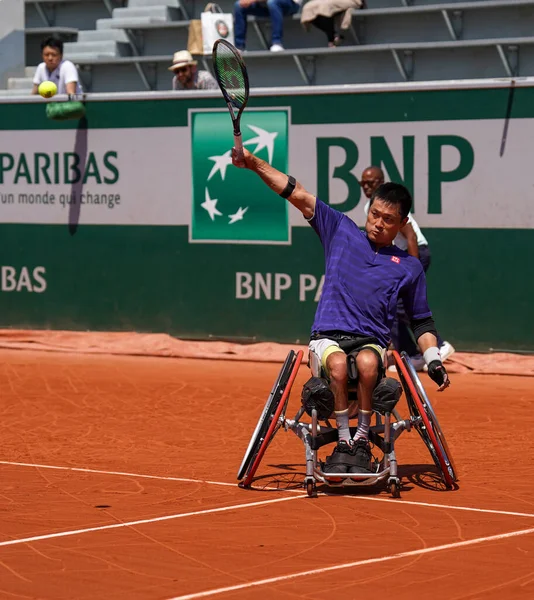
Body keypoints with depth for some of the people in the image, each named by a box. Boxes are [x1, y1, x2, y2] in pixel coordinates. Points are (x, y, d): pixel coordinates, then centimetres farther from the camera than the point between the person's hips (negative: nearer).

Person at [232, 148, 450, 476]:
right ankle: (343, 442, -25)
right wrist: (256, 164, 2)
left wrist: (434, 361, 8)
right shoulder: (341, 231, 15)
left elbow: (422, 320, 23)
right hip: (328, 338, 0)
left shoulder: (409, 267, 16)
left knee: (367, 362, -37)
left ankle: (362, 441, -22)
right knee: (338, 363, -36)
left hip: (372, 344, 0)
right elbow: (299, 195, 11)